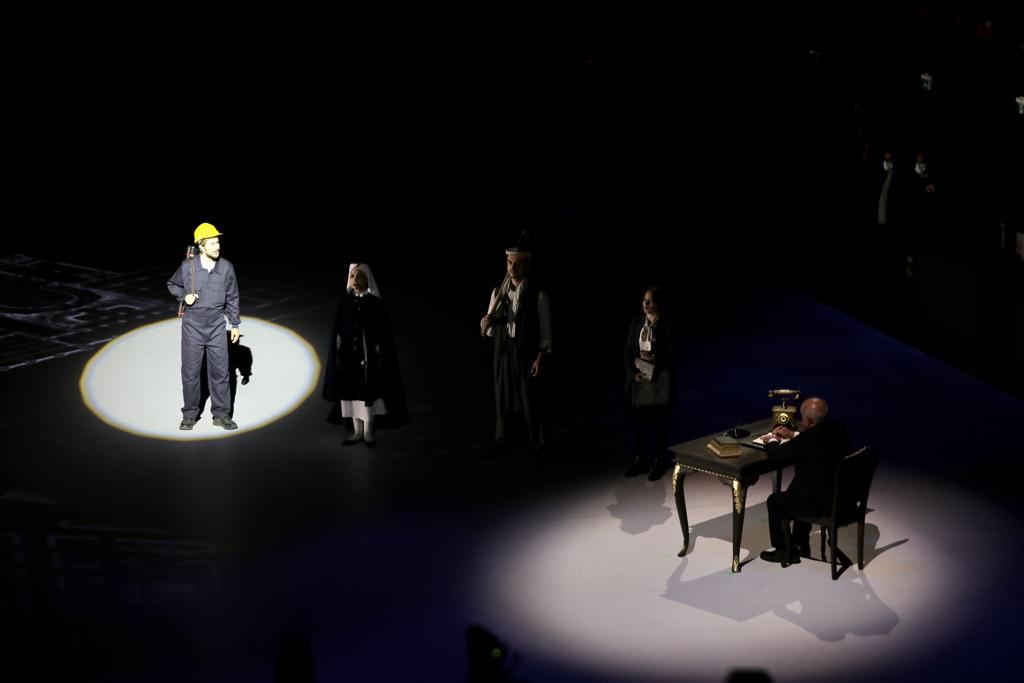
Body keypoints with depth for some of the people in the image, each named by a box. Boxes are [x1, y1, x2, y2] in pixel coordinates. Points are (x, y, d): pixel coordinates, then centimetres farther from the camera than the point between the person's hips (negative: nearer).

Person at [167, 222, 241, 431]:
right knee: (190, 372, 5)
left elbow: (232, 298, 6)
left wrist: (235, 324, 8)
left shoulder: (226, 267, -4)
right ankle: (189, 414, 18)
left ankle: (221, 415, 12)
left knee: (220, 371, 3)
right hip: (192, 327, -1)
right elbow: (172, 285, 9)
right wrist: (184, 296, -10)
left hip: (217, 327, 1)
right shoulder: (187, 267, -9)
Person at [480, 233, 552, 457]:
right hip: (503, 352, 4)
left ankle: (536, 446, 16)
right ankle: (503, 443, 23)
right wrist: (486, 324, -14)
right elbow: (490, 331, 9)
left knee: (531, 401, 3)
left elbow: (545, 331, -6)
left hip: (528, 354, -4)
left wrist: (540, 358, -12)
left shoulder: (539, 296, -7)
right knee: (503, 398, 10)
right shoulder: (498, 293, 5)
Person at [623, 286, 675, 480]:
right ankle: (640, 461, 20)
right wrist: (632, 372, -5)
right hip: (638, 380, 4)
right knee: (638, 420, 7)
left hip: (658, 382, -4)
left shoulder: (666, 327, -10)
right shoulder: (637, 322, 4)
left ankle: (659, 462, 16)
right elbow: (627, 350, 7)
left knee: (658, 422, 4)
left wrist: (653, 357, -23)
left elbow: (671, 356, -8)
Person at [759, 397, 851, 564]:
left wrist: (772, 441, 7)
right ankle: (800, 546, 41)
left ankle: (784, 551, 26)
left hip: (821, 502, -8)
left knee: (774, 501, 14)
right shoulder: (838, 429, 1)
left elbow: (777, 454, -13)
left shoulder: (811, 437, -24)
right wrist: (793, 435, 24)